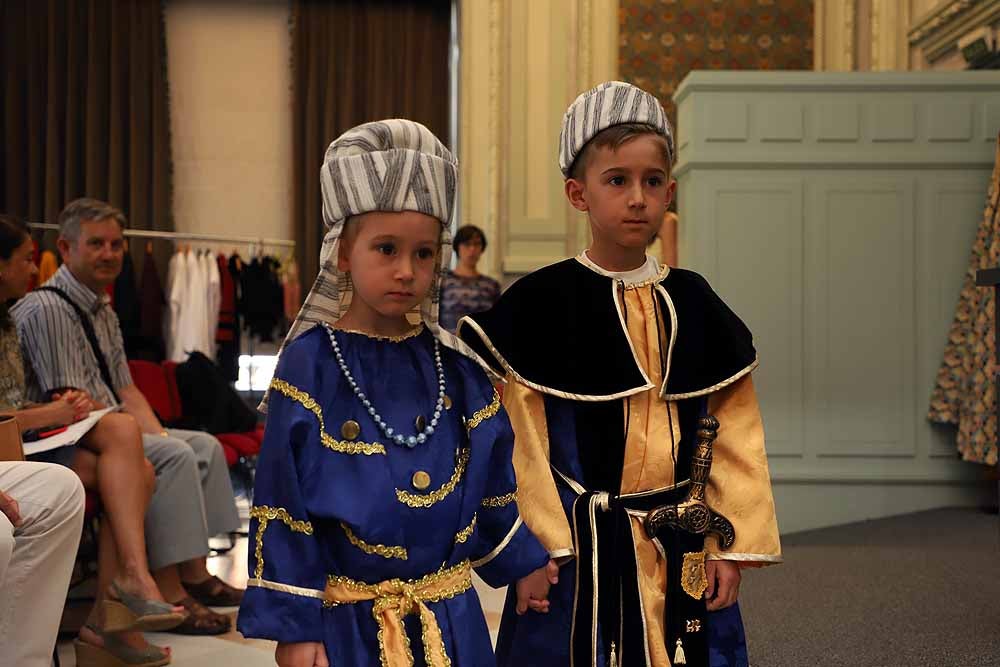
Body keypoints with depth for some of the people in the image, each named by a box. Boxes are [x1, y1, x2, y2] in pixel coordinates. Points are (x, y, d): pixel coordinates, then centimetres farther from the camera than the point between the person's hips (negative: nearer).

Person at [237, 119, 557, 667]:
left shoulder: (455, 366, 2)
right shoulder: (310, 365, -11)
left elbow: (489, 478, 13)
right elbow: (282, 501, -10)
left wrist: (521, 563, 17)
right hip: (348, 621, -4)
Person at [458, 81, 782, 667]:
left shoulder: (692, 302, 5)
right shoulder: (541, 302, -6)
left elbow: (734, 433, 6)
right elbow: (518, 441, -8)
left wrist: (731, 545, 1)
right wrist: (536, 549, -10)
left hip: (684, 550, 4)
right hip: (582, 551, -3)